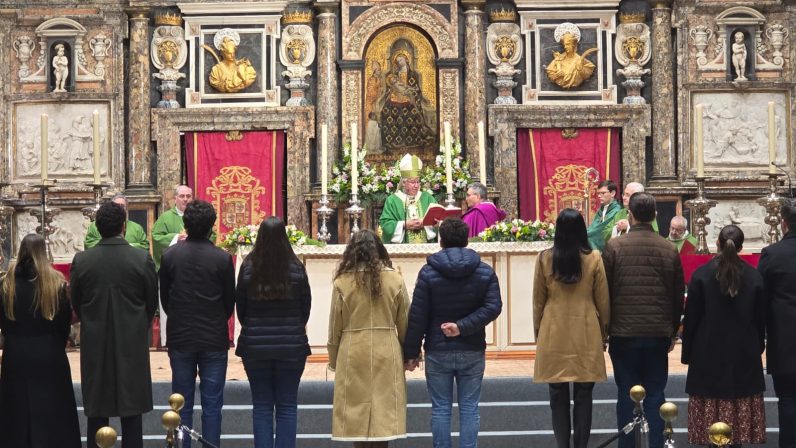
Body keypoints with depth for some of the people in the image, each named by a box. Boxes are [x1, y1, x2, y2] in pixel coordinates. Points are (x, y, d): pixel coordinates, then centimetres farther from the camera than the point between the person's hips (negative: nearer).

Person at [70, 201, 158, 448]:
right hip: (132, 343, -1)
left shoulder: (81, 260, -6)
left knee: (96, 412, 9)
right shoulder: (142, 259, -9)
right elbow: (152, 302, 0)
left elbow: (76, 303, 5)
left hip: (94, 344, 1)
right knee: (132, 413, 6)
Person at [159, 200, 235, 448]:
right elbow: (230, 300, -1)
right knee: (212, 405, 4)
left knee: (182, 405, 9)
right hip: (214, 339, -2)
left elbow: (164, 298, 3)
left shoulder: (170, 255, -5)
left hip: (180, 338, 2)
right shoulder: (222, 258, -10)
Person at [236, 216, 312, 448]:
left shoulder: (248, 268, -7)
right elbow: (306, 308, 2)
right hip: (291, 346, 0)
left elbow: (240, 307, 3)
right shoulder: (296, 268, -8)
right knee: (287, 407, 6)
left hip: (255, 345, 1)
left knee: (261, 406, 8)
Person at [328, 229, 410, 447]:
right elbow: (405, 324, 5)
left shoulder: (342, 282, -3)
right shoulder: (395, 280, -1)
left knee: (356, 411, 6)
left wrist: (333, 360, 14)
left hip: (353, 354, -1)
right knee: (384, 406, 6)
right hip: (386, 353, 1)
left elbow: (335, 326, 2)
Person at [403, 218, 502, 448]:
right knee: (469, 409, 7)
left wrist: (411, 352, -1)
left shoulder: (428, 272, -7)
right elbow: (493, 307, -11)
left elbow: (417, 316, -7)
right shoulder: (485, 272, 0)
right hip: (473, 352, 2)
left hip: (438, 352, -1)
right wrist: (463, 327, -14)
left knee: (440, 409, 6)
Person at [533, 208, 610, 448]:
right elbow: (603, 301, 2)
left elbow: (538, 301, 4)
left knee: (558, 396, 7)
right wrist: (604, 333, 14)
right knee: (583, 396, 6)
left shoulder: (545, 259, -3)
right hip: (586, 335, 0)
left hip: (554, 334, 0)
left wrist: (538, 333, 15)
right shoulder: (593, 259, -4)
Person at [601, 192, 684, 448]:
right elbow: (678, 295, 6)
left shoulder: (614, 247, -6)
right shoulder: (669, 250, 0)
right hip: (658, 334, 2)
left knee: (626, 395, 5)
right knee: (655, 395, 8)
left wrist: (603, 330, 7)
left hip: (624, 333, -1)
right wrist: (672, 331, 17)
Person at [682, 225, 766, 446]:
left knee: (711, 410, 2)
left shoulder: (701, 275, -8)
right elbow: (761, 319, 4)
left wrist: (687, 352, 4)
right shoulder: (754, 277, -3)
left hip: (709, 353, -1)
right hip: (744, 354, 2)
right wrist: (758, 347, 17)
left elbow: (691, 318, -4)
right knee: (740, 406, 6)